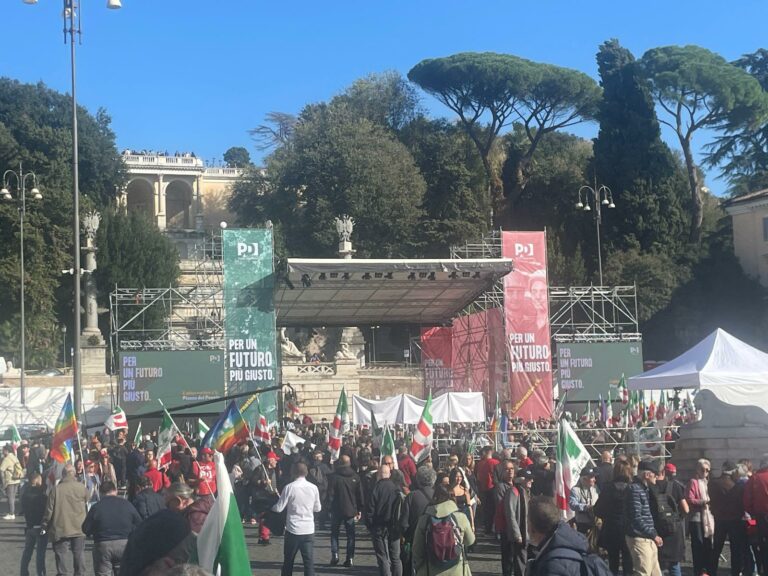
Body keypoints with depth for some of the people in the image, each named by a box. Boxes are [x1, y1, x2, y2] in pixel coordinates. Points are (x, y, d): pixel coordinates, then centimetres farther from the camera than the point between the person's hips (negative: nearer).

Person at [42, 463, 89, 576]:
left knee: (61, 554, 5)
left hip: (60, 529, -2)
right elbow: (86, 504, 10)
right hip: (79, 528, 2)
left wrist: (45, 526, 5)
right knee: (78, 555, 11)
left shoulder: (56, 489, -9)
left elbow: (49, 510, -5)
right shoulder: (82, 488, -3)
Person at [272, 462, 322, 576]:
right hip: (309, 529, 2)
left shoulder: (289, 487, -9)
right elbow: (317, 508, 9)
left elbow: (279, 508, -7)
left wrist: (271, 507, 14)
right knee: (309, 562, 0)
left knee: (288, 562, 12)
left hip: (293, 529, -2)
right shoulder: (313, 488, 0)